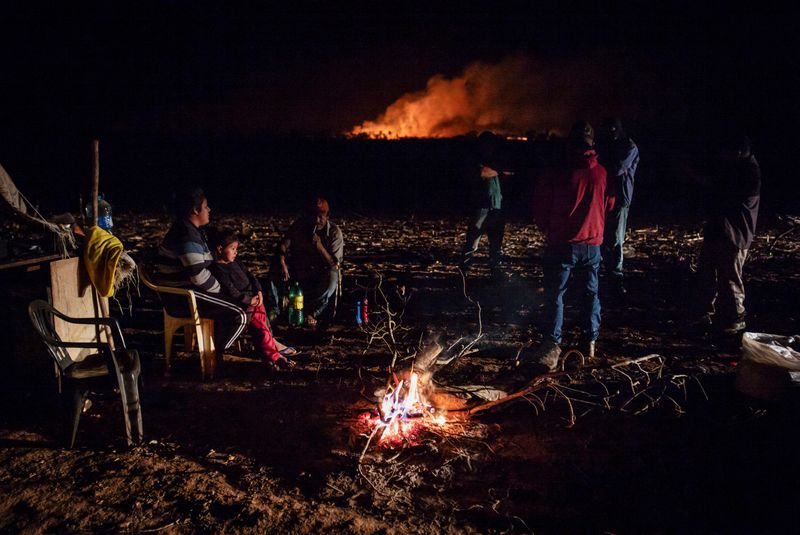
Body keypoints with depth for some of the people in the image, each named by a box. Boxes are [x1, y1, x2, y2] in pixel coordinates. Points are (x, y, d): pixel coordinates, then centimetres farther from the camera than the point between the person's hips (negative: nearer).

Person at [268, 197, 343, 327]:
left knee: (332, 277, -36)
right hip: (298, 270, 2)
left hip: (321, 273, -2)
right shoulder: (300, 225, -6)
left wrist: (320, 247, -32)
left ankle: (311, 312, -19)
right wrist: (282, 263, -30)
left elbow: (334, 264, -17)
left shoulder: (334, 231, -13)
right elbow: (283, 246, -9)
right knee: (275, 269, -22)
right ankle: (274, 310, -14)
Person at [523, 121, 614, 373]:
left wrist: (549, 230, 15)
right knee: (591, 292, 17)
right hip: (592, 244, 3)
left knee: (554, 294, 0)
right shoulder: (603, 174, -1)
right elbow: (609, 205, 15)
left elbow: (540, 210, -2)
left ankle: (552, 345, -10)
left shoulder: (554, 174, -11)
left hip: (561, 243, -3)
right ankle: (589, 341, 23)